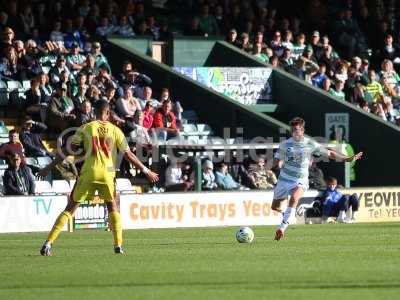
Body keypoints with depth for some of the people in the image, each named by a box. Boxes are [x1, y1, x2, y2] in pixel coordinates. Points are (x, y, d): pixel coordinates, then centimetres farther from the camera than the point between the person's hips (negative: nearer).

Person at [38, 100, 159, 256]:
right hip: (107, 173, 0)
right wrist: (146, 171, 17)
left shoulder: (85, 128, 4)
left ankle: (48, 243, -4)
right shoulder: (115, 130, 6)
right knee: (113, 208, 21)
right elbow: (128, 155, 7)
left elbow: (69, 151, 4)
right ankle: (118, 245, 9)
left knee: (70, 208, 4)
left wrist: (49, 167, 10)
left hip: (88, 173, 0)